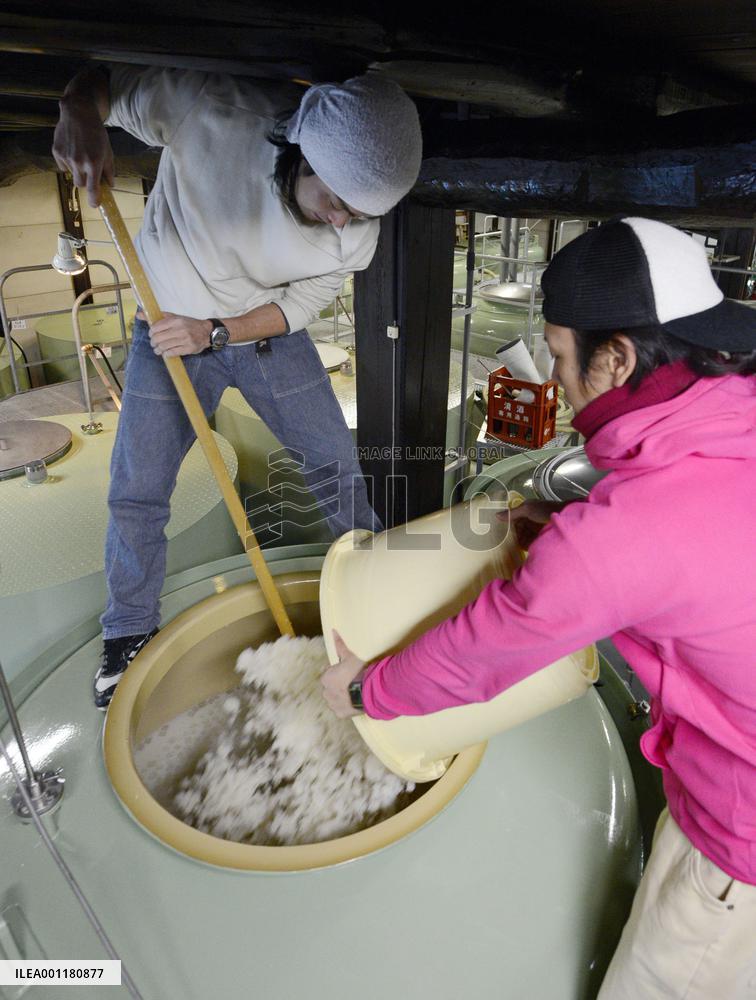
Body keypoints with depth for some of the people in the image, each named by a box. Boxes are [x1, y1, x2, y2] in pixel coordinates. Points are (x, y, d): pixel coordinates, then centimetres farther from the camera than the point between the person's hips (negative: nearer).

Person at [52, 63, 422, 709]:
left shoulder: (358, 225, -19)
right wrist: (81, 114, -34)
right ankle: (130, 635, 23)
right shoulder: (213, 108, -27)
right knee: (137, 492, 1)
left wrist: (217, 332, -21)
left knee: (335, 461, 4)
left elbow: (304, 302, -8)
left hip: (272, 329, 2)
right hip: (172, 325, -1)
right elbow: (106, 77, -11)